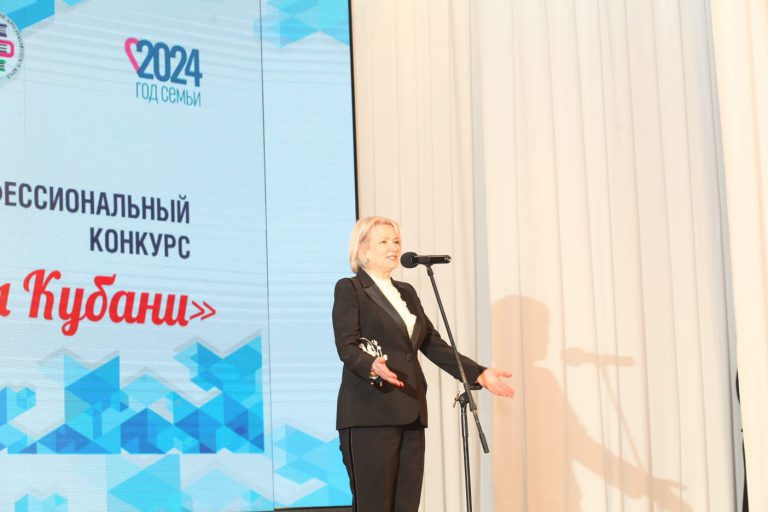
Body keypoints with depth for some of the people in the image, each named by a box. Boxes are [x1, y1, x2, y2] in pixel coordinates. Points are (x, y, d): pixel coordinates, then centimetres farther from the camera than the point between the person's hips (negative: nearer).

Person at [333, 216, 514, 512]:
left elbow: (432, 343, 16)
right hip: (370, 413, -7)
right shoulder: (349, 289, 0)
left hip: (409, 413, 7)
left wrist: (478, 374, 6)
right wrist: (373, 367, -33)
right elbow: (346, 346, -12)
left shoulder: (406, 292, 21)